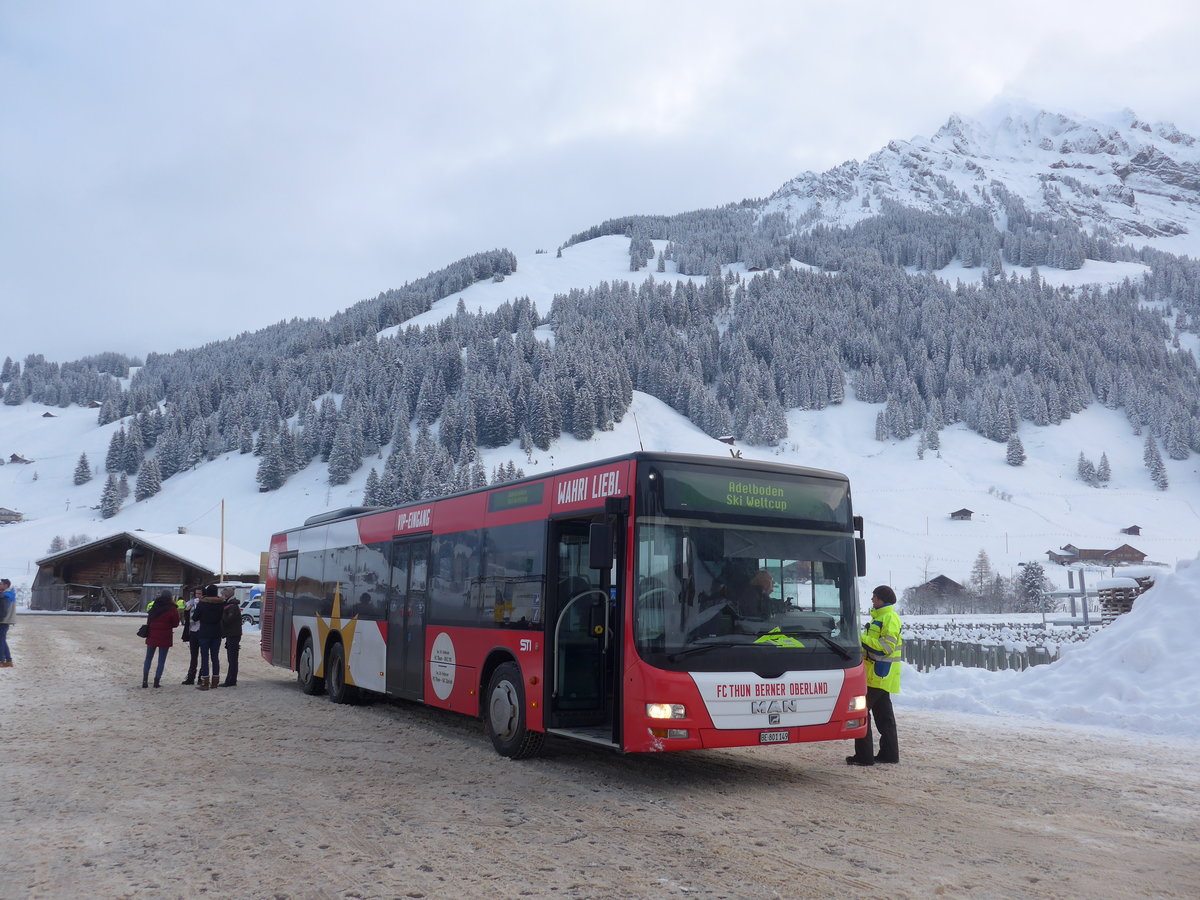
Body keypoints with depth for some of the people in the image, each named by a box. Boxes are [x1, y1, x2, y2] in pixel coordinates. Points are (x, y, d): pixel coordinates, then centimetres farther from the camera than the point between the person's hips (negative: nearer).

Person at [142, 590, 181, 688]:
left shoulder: (154, 606, 5)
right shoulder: (172, 609, -9)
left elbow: (149, 620, 13)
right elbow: (175, 623, -3)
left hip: (152, 636, 4)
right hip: (165, 638, -4)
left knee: (148, 658, 13)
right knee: (161, 660, 4)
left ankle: (145, 681, 7)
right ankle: (157, 682, 1)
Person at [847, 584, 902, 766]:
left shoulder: (889, 617, -14)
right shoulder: (880, 616, 19)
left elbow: (887, 646, -22)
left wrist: (862, 639, -20)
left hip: (879, 674, -11)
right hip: (880, 674, 11)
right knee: (883, 714, 14)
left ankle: (864, 756, -7)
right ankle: (889, 753, 20)